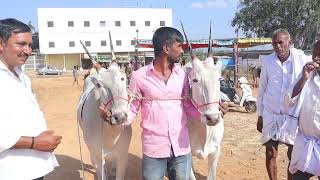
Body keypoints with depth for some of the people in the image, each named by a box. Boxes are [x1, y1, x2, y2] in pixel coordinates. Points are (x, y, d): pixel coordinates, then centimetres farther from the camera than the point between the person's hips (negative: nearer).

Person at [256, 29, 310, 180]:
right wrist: (260, 116, 6)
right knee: (270, 154, 8)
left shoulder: (303, 60, -10)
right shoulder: (267, 61, -4)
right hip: (270, 115, 2)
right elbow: (262, 89, 3)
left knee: (293, 155, 7)